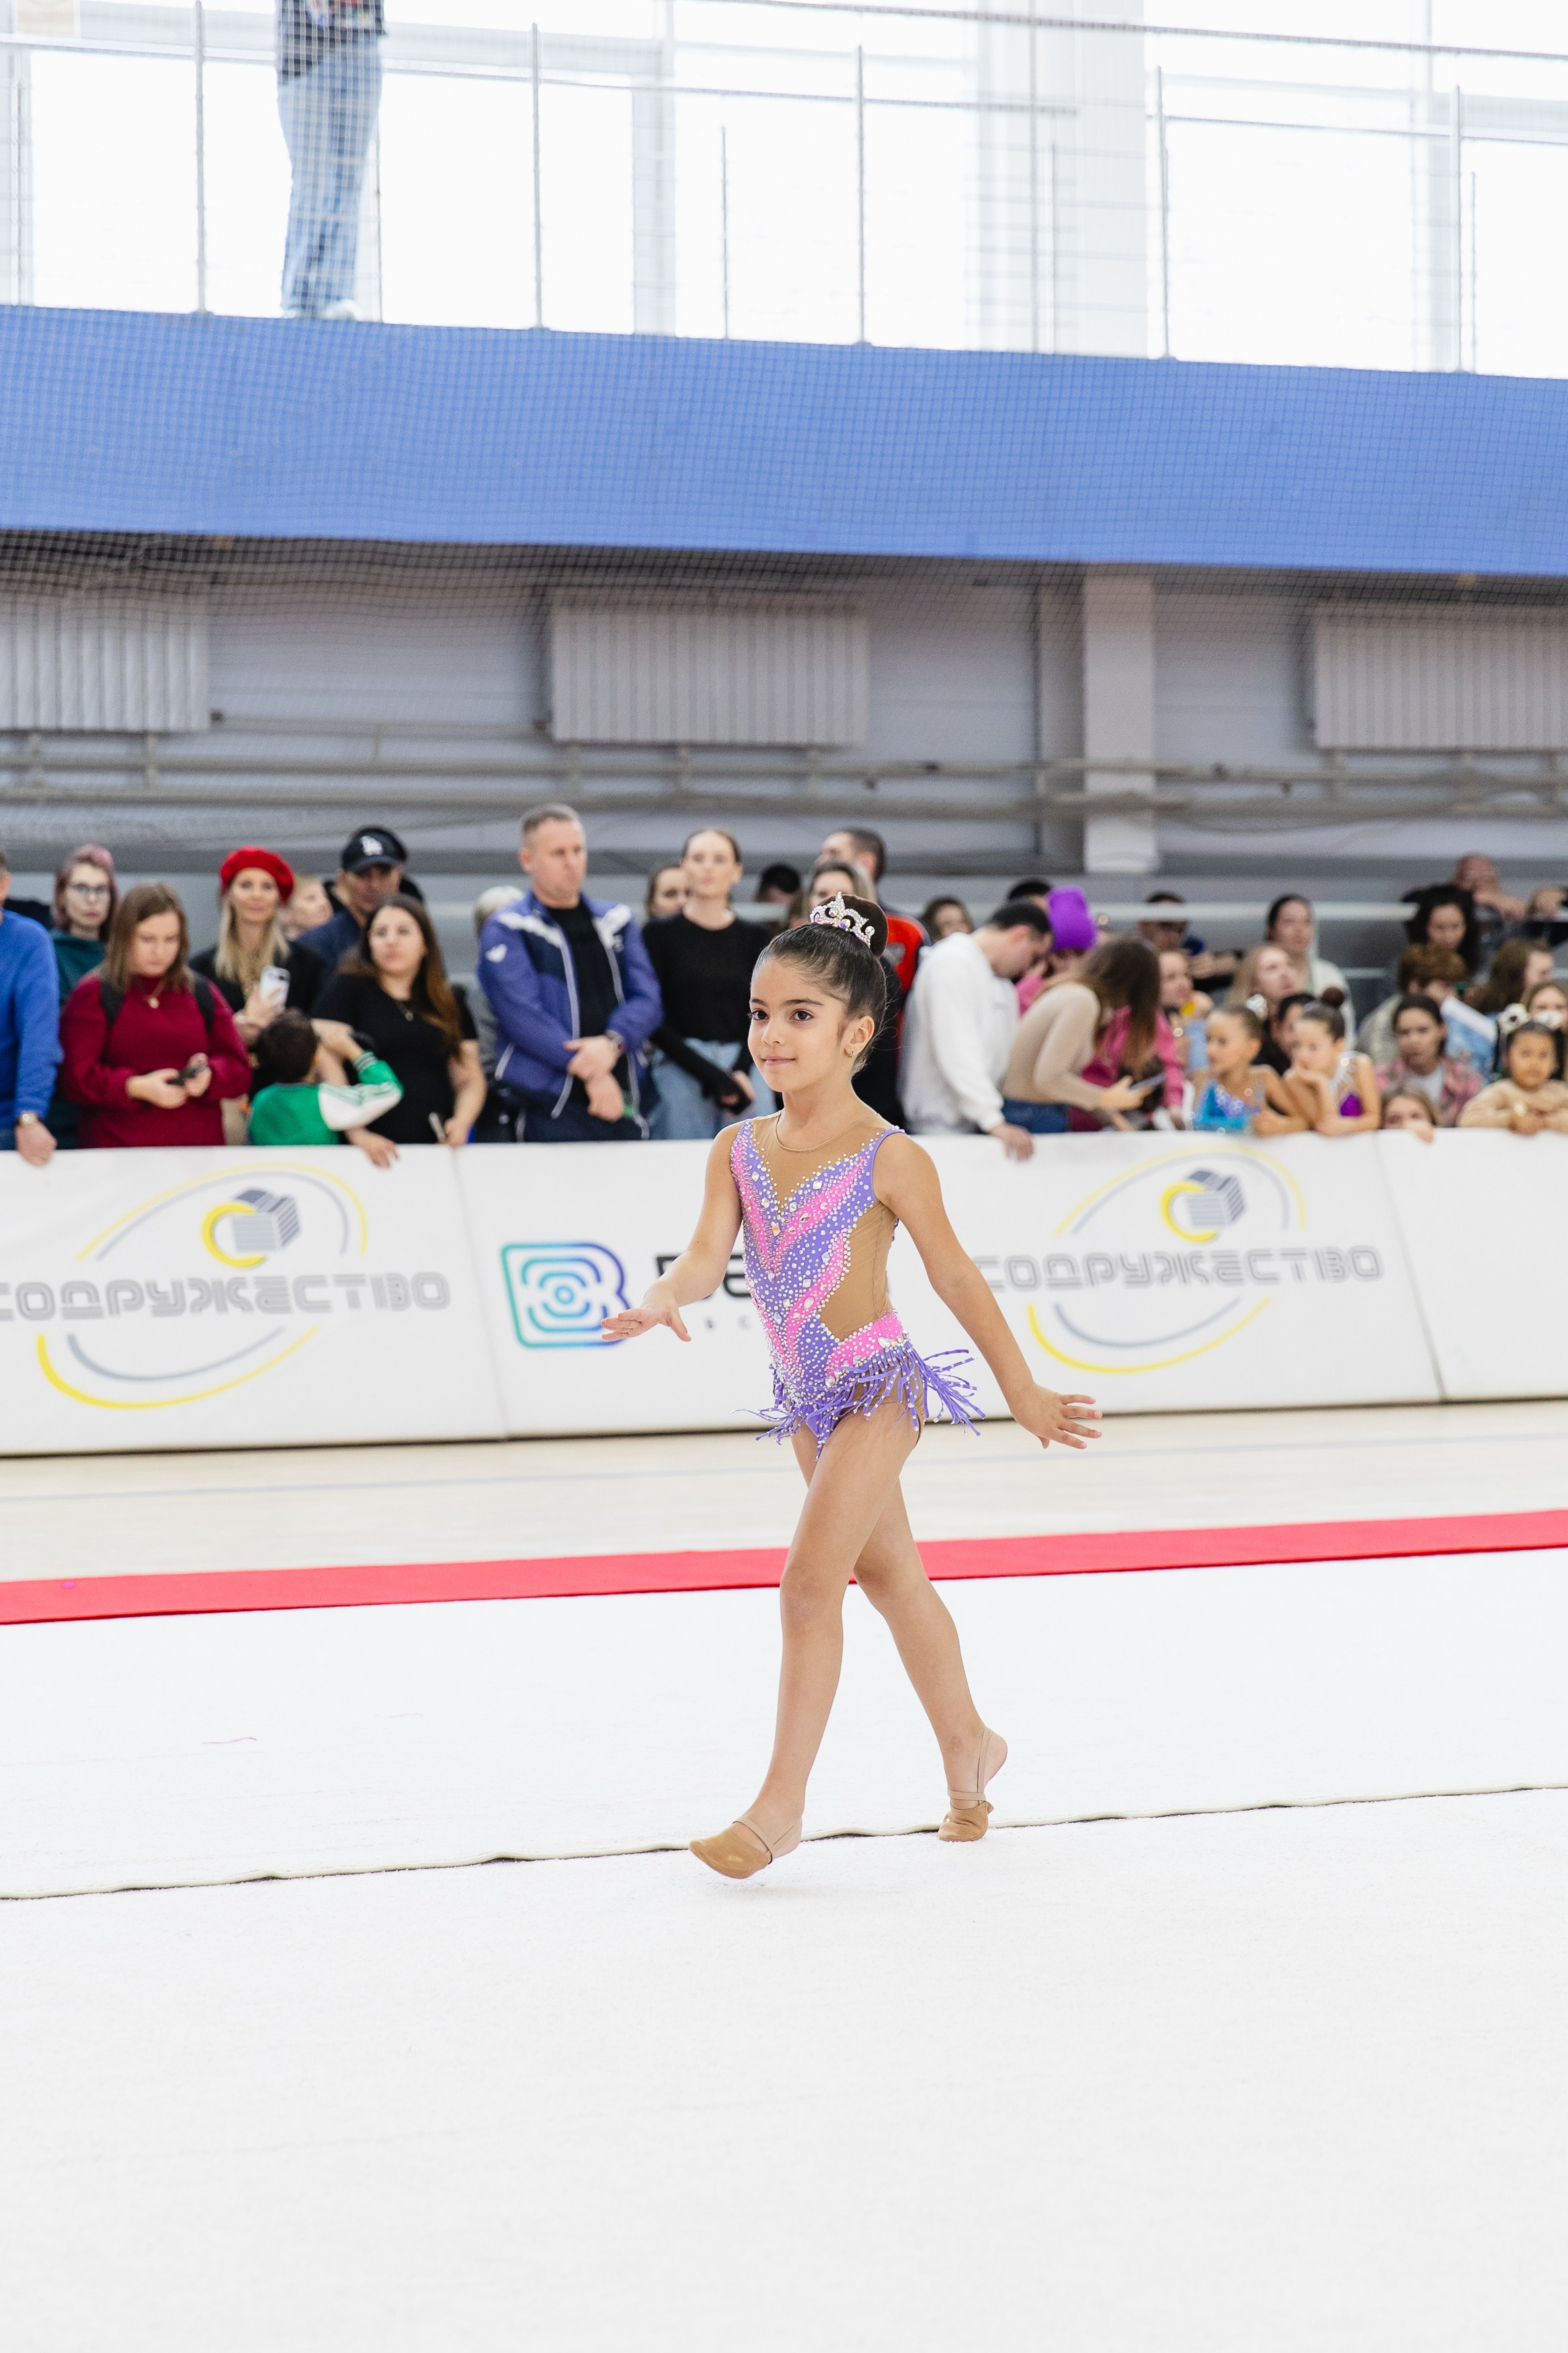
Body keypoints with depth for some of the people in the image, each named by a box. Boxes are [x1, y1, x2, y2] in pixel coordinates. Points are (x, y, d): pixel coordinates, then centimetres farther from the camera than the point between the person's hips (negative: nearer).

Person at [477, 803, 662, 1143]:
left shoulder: (616, 921, 18)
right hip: (550, 1113, -4)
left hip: (622, 1106, 4)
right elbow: (524, 1017, -10)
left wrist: (613, 1042, -14)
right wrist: (590, 1073, -17)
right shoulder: (505, 932, 1)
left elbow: (647, 999, 7)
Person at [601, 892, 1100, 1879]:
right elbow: (708, 1254, -9)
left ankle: (780, 1805, -6)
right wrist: (665, 1299, -33)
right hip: (808, 1391, 7)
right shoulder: (741, 1148, -1)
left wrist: (1024, 1391, 0)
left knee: (811, 1584, -12)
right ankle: (968, 1743, 38)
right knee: (888, 1572, 20)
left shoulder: (890, 1159, -16)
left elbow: (955, 1276, -8)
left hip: (877, 1385, -6)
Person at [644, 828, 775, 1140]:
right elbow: (653, 1022, -3)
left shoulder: (753, 938, 11)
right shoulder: (661, 934, 2)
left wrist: (741, 1072, -12)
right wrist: (712, 1076, -13)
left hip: (746, 1075, 3)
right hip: (682, 1075, -3)